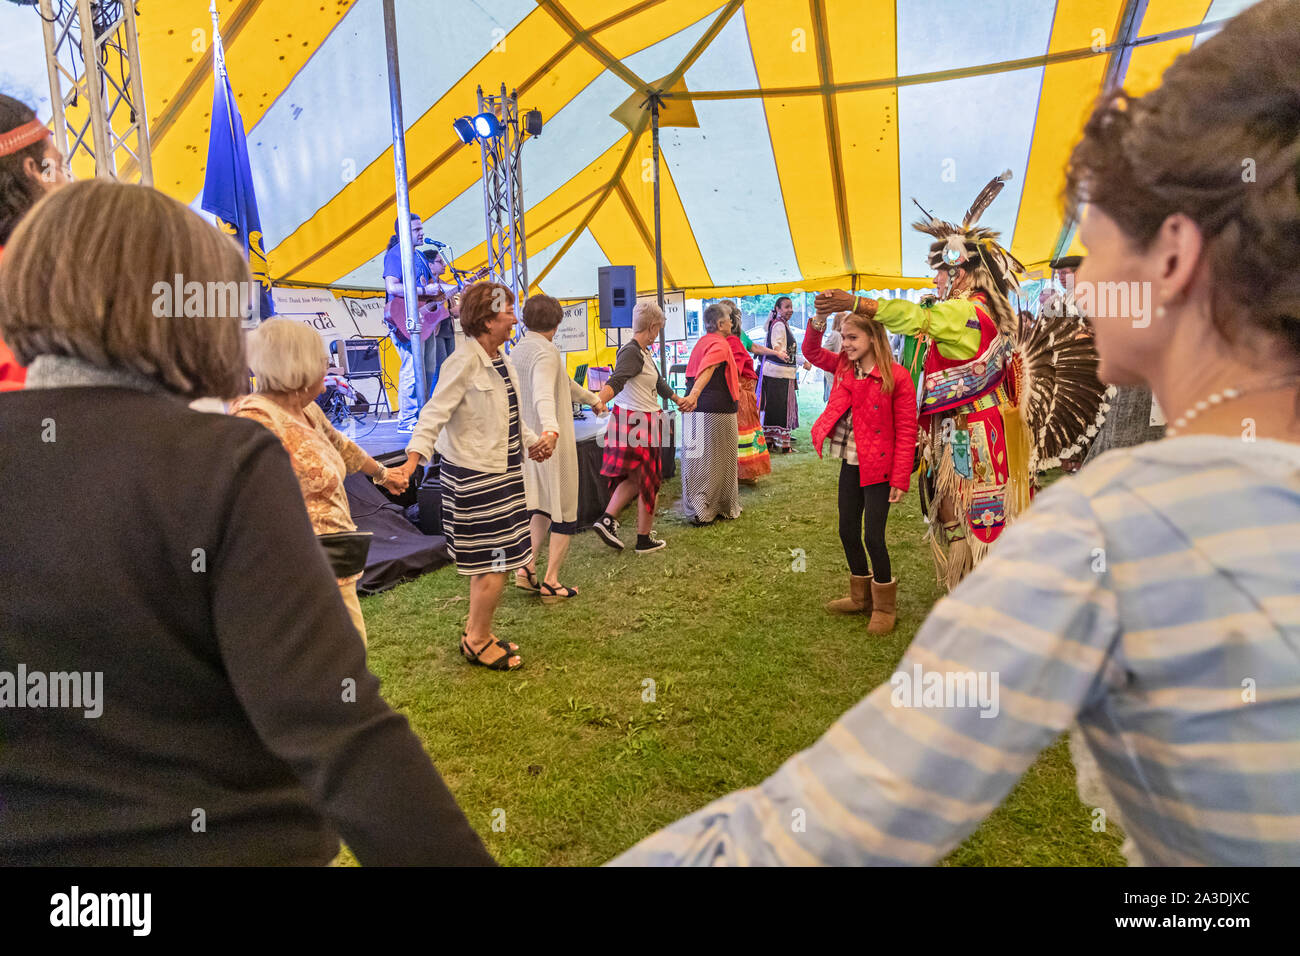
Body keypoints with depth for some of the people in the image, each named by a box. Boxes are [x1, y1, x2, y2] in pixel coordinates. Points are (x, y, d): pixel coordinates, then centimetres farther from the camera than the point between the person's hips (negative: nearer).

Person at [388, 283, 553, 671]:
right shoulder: (464, 363, -17)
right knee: (495, 561, -3)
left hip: (501, 471, 9)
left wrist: (533, 440, 12)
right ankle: (477, 641, 15)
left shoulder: (501, 359, 10)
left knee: (490, 561, 17)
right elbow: (434, 414, -22)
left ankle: (477, 633, 33)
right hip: (475, 477, -9)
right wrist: (412, 461, -32)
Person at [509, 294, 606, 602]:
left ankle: (526, 567, 8)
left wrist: (591, 399, 42)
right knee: (565, 513, 5)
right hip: (553, 444, -8)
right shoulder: (547, 352, -15)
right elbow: (543, 395, -35)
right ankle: (550, 582, 9)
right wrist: (551, 428, -53)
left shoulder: (516, 351, 13)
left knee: (543, 507, 20)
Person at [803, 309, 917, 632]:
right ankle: (861, 597, 33)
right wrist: (818, 321, -6)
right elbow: (812, 352, 12)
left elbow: (906, 431, -14)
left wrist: (900, 479, -16)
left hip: (878, 468, -7)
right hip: (850, 465, 7)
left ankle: (885, 606, 18)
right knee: (848, 533, 14)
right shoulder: (844, 366, 5)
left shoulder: (896, 377, -15)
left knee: (873, 537, -2)